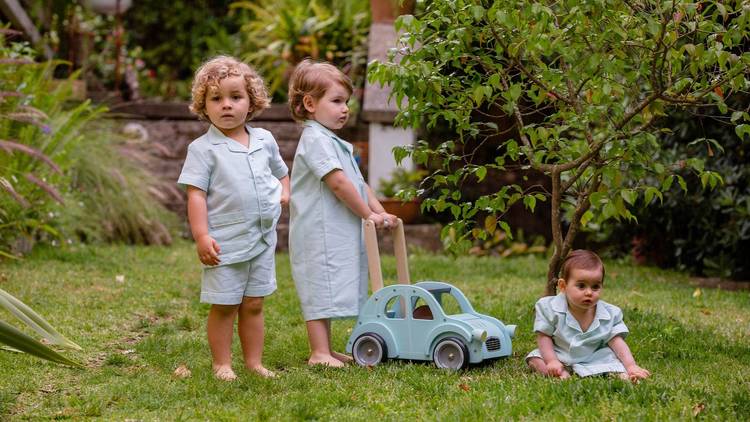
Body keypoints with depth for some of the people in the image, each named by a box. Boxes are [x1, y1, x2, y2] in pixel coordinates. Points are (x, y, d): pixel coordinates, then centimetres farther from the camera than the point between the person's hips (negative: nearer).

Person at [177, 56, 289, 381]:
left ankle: (254, 362, 21)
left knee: (253, 305, 12)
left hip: (262, 239, 5)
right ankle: (222, 364, 14)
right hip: (226, 241, -5)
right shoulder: (204, 149, -8)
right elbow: (196, 194, -12)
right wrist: (201, 236, -20)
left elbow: (280, 171, 26)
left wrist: (284, 191, 6)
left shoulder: (264, 140, 8)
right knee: (224, 306, 3)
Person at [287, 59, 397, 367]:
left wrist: (380, 212, 6)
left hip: (338, 232, 10)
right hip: (319, 233, -10)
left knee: (329, 292, 13)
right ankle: (319, 353, -6)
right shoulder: (315, 139, -15)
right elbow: (338, 183, -20)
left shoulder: (334, 142, 20)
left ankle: (324, 350, 19)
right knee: (320, 289, -8)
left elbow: (359, 183, 18)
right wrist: (369, 215, -14)